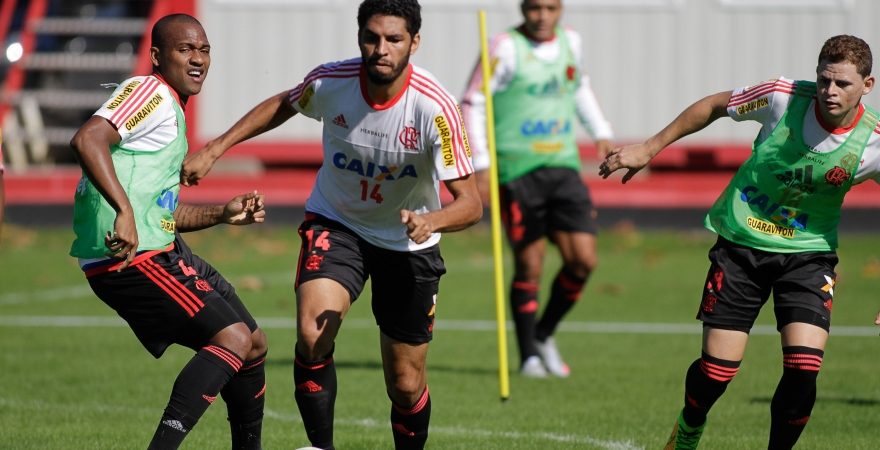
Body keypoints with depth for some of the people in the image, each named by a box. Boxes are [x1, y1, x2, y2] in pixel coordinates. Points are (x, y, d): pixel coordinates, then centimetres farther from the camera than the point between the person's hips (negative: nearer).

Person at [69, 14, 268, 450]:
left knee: (253, 344, 16)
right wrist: (123, 211, -37)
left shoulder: (171, 111, 23)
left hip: (163, 251, 11)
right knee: (234, 338, -20)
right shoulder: (149, 92, -9)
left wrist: (223, 213, 17)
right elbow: (87, 139, -28)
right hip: (129, 256, -11)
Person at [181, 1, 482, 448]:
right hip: (335, 223, 1)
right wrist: (215, 148, 2)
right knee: (312, 333, -27)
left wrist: (431, 220, -47)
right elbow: (282, 105, 6)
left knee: (406, 386, 4)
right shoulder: (329, 83, -19)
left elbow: (470, 202, -25)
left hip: (408, 242, -1)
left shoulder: (434, 107, -27)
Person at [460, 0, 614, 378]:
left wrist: (601, 132, 19)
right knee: (529, 266, -3)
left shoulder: (570, 41, 9)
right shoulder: (506, 48, -9)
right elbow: (472, 103, -8)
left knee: (583, 261, -3)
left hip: (564, 167, 5)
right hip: (517, 172, -5)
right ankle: (529, 356, 11)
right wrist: (480, 164, -14)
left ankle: (544, 334, 19)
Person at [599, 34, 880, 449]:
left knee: (803, 369, -18)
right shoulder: (784, 96, -18)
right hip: (741, 242, 0)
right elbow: (714, 106, 0)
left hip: (808, 254, 0)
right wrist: (648, 149, 4)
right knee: (717, 369, -3)